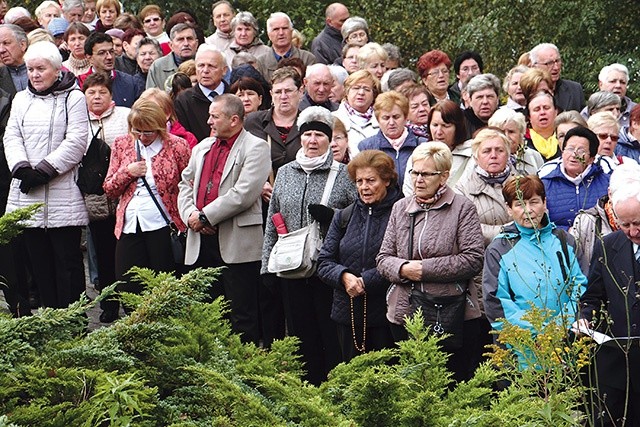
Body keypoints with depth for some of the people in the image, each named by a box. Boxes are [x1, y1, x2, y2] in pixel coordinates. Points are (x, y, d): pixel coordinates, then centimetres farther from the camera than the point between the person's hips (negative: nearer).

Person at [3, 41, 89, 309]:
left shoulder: (73, 98, 0)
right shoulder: (21, 100, 17)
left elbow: (76, 141, -9)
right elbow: (12, 137, 8)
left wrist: (43, 171, -15)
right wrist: (22, 168, -11)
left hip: (63, 198, -5)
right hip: (27, 195, 5)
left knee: (67, 261, -3)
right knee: (39, 261, 5)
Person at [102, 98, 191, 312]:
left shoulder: (177, 146, -2)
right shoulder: (121, 144, 9)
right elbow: (109, 190, 12)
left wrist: (186, 221, -10)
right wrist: (127, 172, -6)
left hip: (163, 227, -4)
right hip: (129, 227, 4)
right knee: (127, 291, 3)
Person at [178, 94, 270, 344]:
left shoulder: (255, 148, -5)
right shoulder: (203, 147, 18)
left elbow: (244, 194, -16)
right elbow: (185, 185, 18)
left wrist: (205, 217, -13)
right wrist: (190, 215, -3)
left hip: (237, 245, -7)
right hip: (202, 241, 7)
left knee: (242, 314, -3)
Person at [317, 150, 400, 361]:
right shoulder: (344, 217, 12)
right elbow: (324, 263, 10)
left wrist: (366, 281, -15)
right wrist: (344, 276, -11)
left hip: (386, 315, -5)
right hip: (348, 314, 5)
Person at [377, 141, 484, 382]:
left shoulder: (462, 208, -2)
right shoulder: (400, 208, 13)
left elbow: (473, 260, -11)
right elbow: (383, 258, 12)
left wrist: (425, 268, -13)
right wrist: (402, 269, -11)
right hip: (405, 315, 4)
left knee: (456, 378, -1)